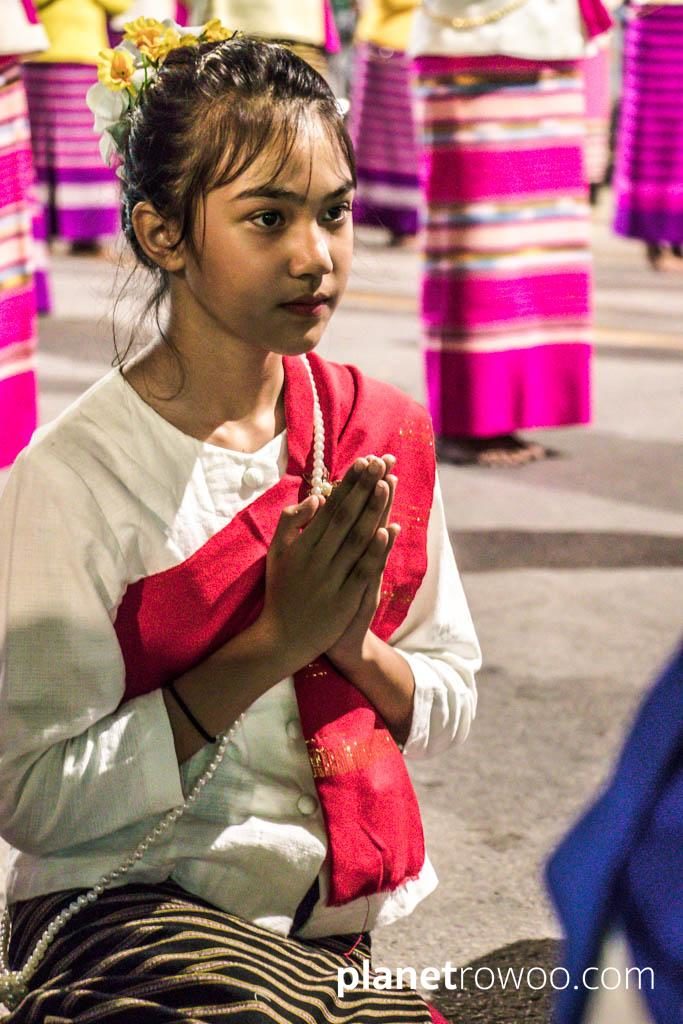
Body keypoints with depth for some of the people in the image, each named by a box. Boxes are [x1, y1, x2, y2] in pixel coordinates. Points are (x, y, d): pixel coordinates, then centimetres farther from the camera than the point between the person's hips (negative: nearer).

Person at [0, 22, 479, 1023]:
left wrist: (352, 645, -12)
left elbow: (450, 702, 11)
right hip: (121, 909, -5)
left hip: (334, 923, 6)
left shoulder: (383, 432, 2)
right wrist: (274, 643, -20)